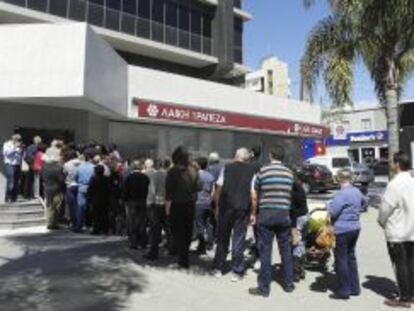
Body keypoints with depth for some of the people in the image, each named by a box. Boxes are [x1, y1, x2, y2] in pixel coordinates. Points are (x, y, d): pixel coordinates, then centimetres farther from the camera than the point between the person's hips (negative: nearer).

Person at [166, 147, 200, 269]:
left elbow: (169, 191, -13)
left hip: (177, 205, -5)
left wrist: (167, 207, -7)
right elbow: (197, 188, 5)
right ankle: (185, 254, 32)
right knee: (188, 231, 17)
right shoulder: (193, 171, 1)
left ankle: (183, 260, 8)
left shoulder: (173, 171, -12)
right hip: (190, 205, 5)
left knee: (178, 232, 6)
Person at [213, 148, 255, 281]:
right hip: (243, 209, 0)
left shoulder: (227, 168, 3)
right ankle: (237, 272, 12)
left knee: (222, 239, 13)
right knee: (239, 240, 7)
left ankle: (219, 268, 21)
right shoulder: (252, 171, 3)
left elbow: (219, 188, -3)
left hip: (226, 207, 1)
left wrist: (217, 206, 4)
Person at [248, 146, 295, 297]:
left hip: (266, 214, -3)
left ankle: (264, 287, 8)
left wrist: (254, 213, 13)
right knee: (285, 249, 15)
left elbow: (254, 196, 0)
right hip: (284, 214, 3)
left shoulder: (263, 171, -5)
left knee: (265, 250, 2)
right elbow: (290, 195, 6)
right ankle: (288, 284, 25)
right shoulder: (289, 173, 4)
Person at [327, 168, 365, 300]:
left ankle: (343, 291, 8)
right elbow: (363, 202, 28)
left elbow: (333, 212, -22)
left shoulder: (342, 194, -20)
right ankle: (354, 288, 27)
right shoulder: (357, 191, 7)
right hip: (355, 228, 9)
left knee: (341, 260, 1)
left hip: (342, 230, -9)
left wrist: (329, 205, -3)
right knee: (351, 257, 18)